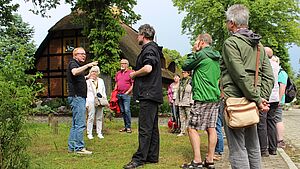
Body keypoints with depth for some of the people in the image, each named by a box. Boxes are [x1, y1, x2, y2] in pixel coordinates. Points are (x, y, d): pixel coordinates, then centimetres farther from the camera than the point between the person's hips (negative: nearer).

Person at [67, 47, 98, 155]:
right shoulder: (72, 63, -6)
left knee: (75, 124, 11)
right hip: (76, 97, -11)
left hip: (79, 97, 11)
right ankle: (79, 147, -10)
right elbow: (75, 72, -32)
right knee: (80, 124, -12)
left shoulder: (78, 65, 24)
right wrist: (88, 65, -38)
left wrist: (86, 76, 25)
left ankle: (72, 146, 15)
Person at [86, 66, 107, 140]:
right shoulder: (87, 81, 6)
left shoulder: (101, 81, 18)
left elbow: (104, 91, 21)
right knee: (91, 117, -6)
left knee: (99, 117, 4)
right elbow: (86, 93, 2)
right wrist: (86, 103, -6)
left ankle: (99, 133, 9)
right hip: (91, 101, -4)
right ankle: (89, 133, 0)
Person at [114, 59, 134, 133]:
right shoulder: (118, 73, 16)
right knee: (122, 111, 8)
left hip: (126, 94, -6)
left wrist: (127, 92, -10)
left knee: (127, 110, -12)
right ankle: (125, 126, 14)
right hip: (119, 95, 6)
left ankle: (129, 127, -6)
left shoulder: (130, 73, -1)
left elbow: (133, 85, -4)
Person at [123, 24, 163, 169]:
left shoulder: (149, 49, -11)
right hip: (152, 94, 11)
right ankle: (152, 156, 19)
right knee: (152, 127, 12)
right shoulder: (153, 49, 21)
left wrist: (134, 74, -9)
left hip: (148, 94, -11)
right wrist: (136, 74, 16)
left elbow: (148, 68, -26)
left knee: (145, 128, -8)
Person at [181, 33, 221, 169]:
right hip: (215, 97, 9)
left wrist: (193, 52, 11)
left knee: (192, 128, -4)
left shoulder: (201, 54, -9)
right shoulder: (216, 57, 16)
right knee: (211, 128, 8)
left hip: (203, 97, -9)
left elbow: (185, 67, 0)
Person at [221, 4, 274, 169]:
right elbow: (269, 76, 10)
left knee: (237, 148, -4)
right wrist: (262, 98, 3)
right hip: (252, 103, 8)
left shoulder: (231, 42, -9)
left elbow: (241, 75, -18)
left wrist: (257, 99, -13)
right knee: (253, 146, 16)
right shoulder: (259, 45, 15)